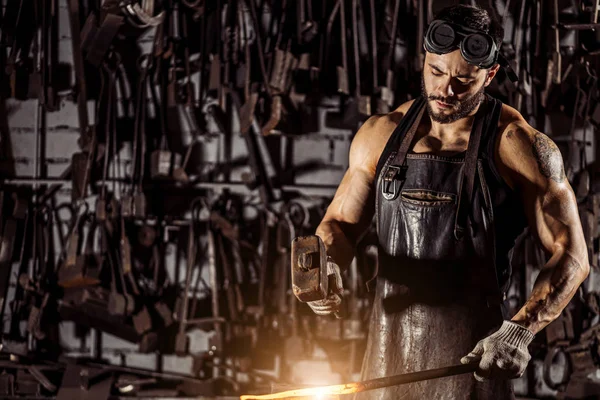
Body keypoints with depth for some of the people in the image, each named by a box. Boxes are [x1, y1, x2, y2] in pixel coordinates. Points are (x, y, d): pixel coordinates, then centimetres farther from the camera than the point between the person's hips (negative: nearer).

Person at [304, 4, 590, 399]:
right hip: (389, 351, 4)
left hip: (474, 355, -4)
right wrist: (325, 268, -10)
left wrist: (519, 331, -24)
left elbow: (571, 255, -10)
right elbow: (340, 223, 12)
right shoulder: (382, 134, 3)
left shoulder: (517, 146, -9)